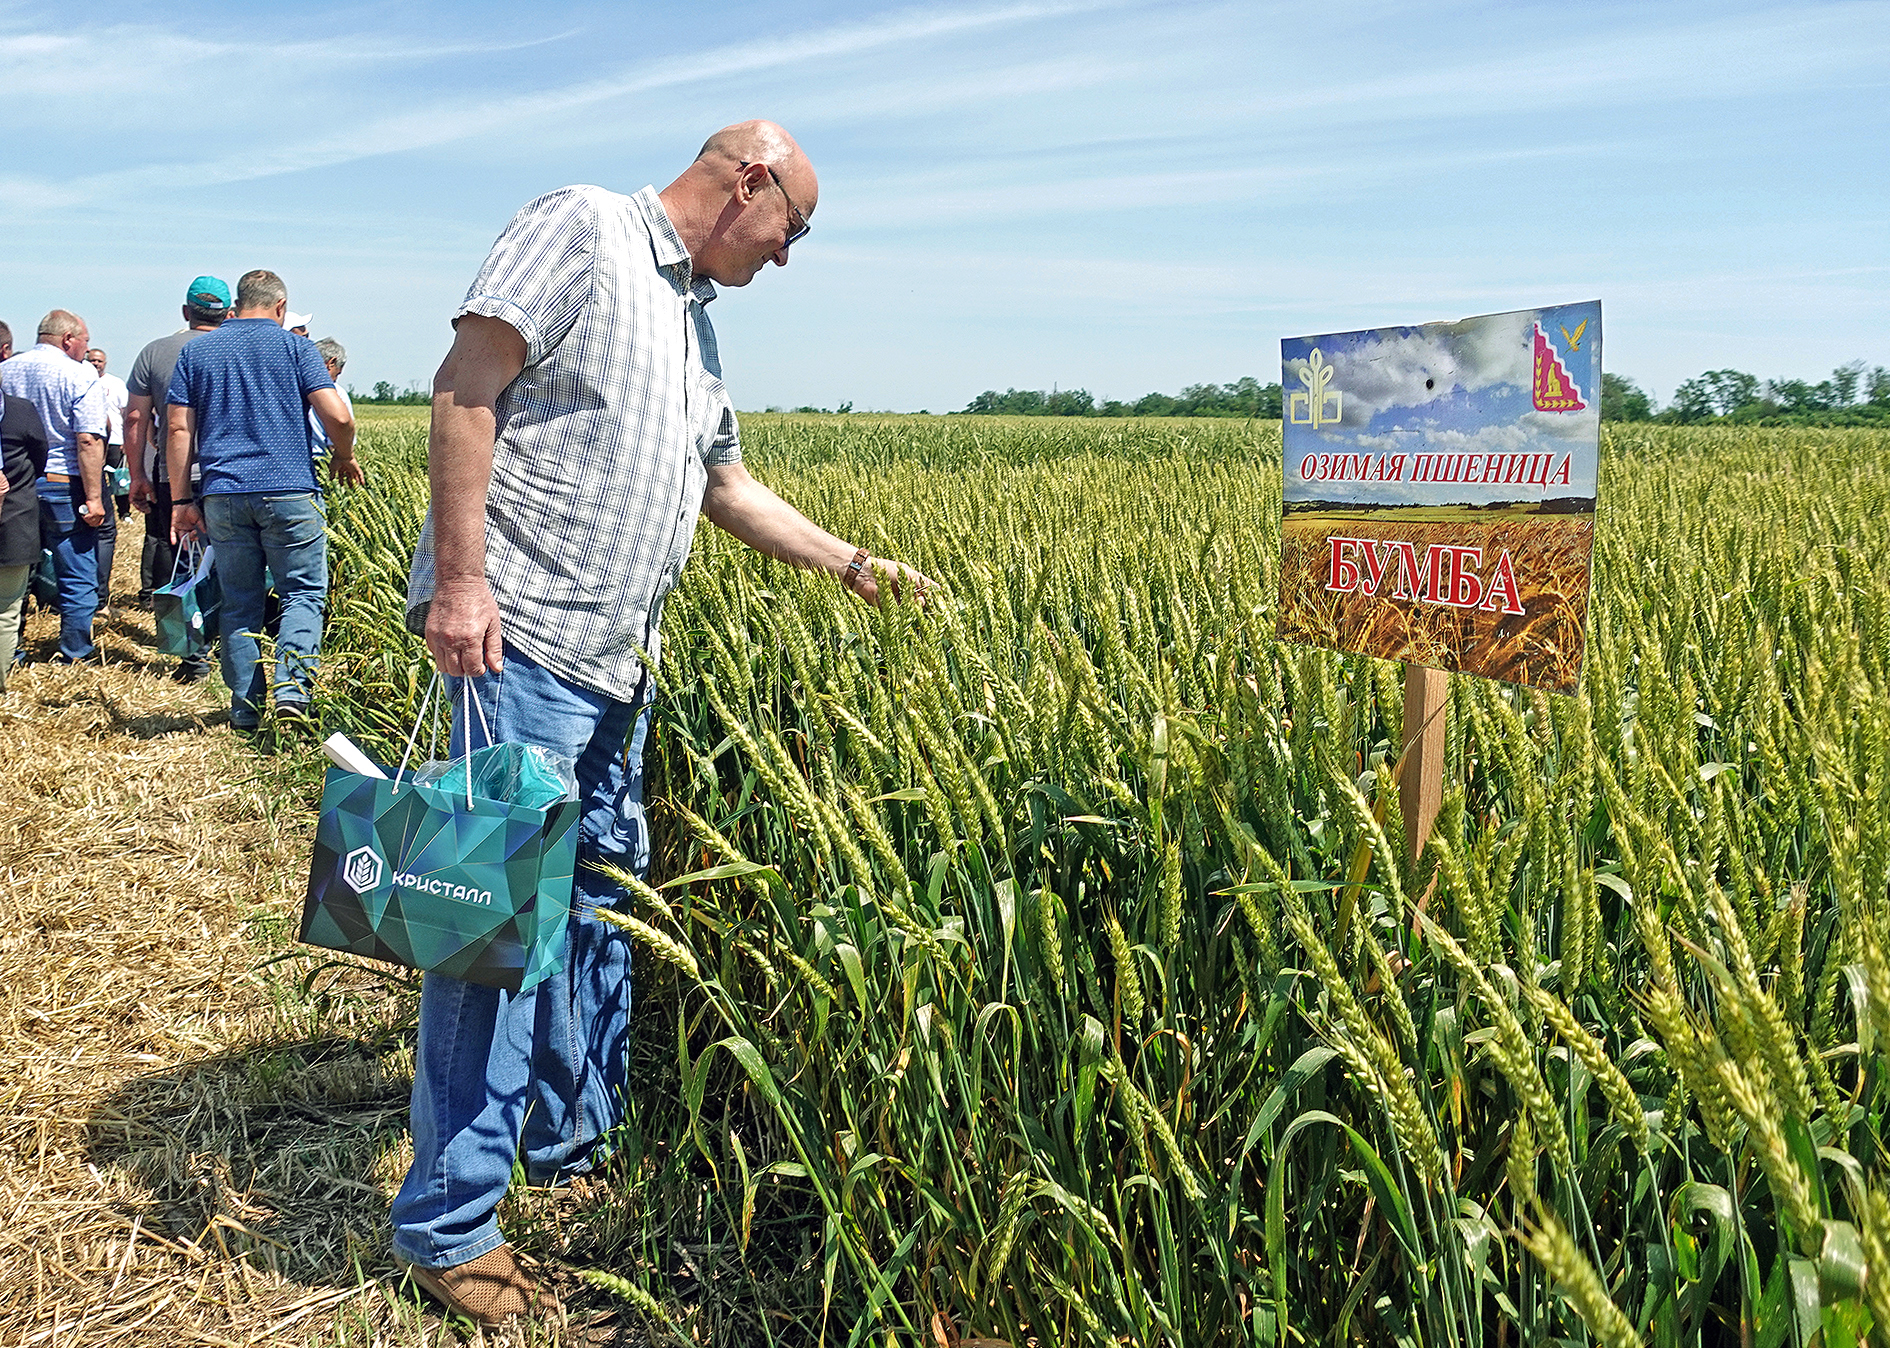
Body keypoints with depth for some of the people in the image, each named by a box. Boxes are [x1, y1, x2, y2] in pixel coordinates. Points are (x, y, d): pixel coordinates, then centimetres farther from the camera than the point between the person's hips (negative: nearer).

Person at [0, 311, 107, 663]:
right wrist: (94, 497, -17)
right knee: (78, 574, 5)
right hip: (62, 487, -5)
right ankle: (75, 651, 10)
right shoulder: (80, 376, -10)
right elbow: (88, 441, -18)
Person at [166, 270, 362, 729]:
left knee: (239, 603, 9)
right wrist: (344, 457, 12)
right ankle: (291, 688, -16)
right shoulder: (294, 347, 3)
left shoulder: (195, 351, 13)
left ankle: (245, 708, 12)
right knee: (303, 592, 3)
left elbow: (179, 429, 7)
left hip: (223, 496, 3)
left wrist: (182, 500, 9)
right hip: (288, 492, -3)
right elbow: (338, 416, -8)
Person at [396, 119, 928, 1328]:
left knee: (602, 906, 14)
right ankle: (448, 1226, 2)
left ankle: (572, 1145, 30)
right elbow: (465, 390, -13)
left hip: (619, 667, 9)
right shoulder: (579, 229, -5)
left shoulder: (698, 320, 22)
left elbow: (729, 487, 28)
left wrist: (858, 566, 27)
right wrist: (459, 578, -20)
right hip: (519, 638, -9)